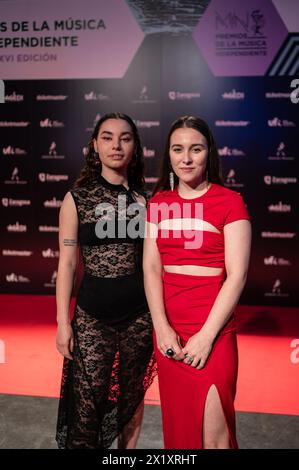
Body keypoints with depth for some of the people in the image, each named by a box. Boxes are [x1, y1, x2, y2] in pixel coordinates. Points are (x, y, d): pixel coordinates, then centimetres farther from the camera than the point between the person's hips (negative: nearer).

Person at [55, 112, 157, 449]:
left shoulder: (144, 199, 3)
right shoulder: (77, 198, -3)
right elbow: (67, 263, -3)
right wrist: (63, 322, -4)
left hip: (139, 312, 2)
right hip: (93, 313, -2)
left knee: (133, 395, 16)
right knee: (88, 400, 4)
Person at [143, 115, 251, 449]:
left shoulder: (230, 202, -6)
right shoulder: (158, 203, 7)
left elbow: (237, 275, -10)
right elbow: (151, 267, 1)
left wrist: (206, 335, -14)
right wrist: (161, 327, -10)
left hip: (212, 332, -4)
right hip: (168, 330, 4)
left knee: (214, 436, 4)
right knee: (177, 422, 18)